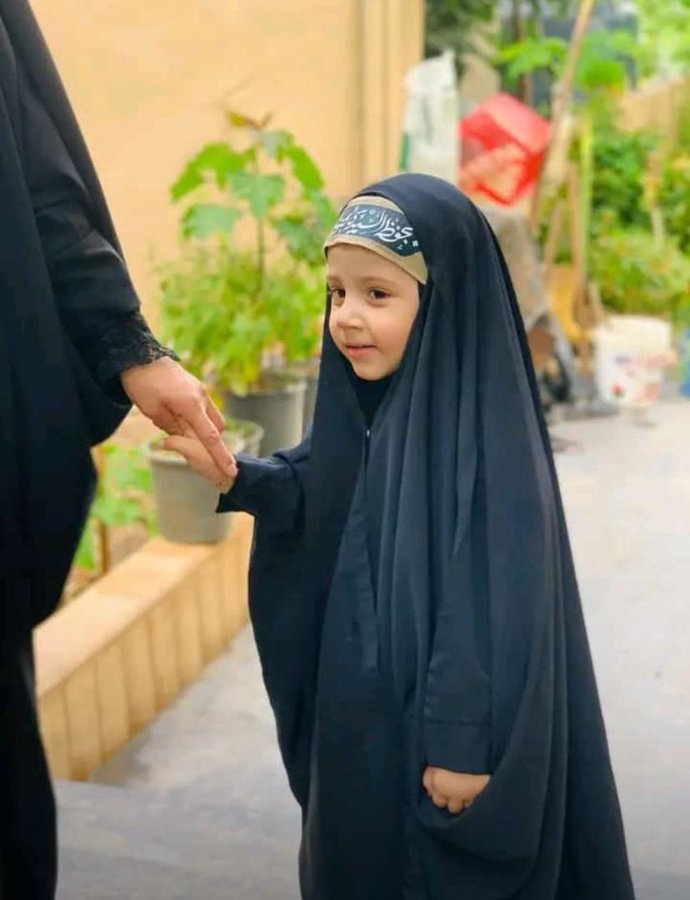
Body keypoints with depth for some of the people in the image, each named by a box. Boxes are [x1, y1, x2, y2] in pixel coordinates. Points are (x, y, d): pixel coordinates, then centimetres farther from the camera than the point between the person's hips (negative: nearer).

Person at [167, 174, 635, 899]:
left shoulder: (482, 430, -24)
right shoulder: (370, 401, 0)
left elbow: (491, 602, -24)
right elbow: (317, 502, 9)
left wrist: (463, 739, -21)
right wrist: (238, 479, -9)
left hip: (441, 724, -7)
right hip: (362, 706, 7)